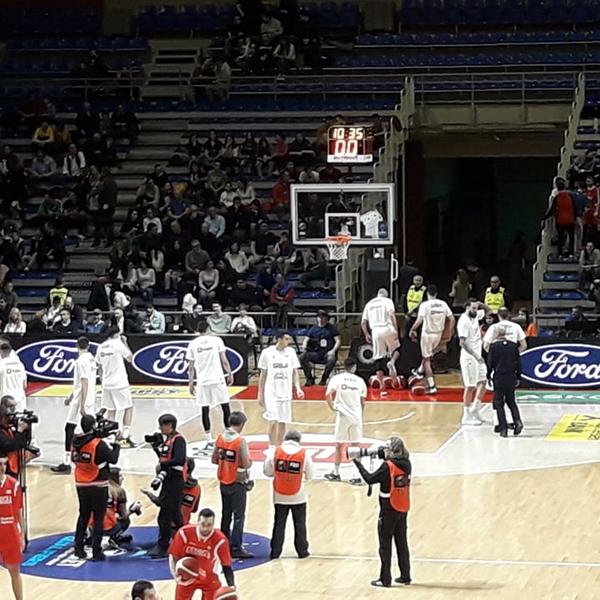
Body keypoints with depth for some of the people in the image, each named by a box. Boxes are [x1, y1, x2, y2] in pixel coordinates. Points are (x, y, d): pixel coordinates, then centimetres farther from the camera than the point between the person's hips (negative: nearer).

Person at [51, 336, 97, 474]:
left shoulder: (81, 361, -17)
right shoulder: (91, 358, 11)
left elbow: (84, 384, -21)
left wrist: (82, 405, -21)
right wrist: (72, 396, 27)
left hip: (81, 399, -9)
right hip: (90, 399, 9)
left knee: (69, 428, -6)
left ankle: (66, 463, -8)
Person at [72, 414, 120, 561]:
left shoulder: (75, 442, -2)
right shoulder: (98, 444, -19)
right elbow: (113, 459, -15)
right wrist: (116, 446, 3)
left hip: (81, 485, 6)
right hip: (98, 486, -6)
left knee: (83, 516, 19)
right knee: (98, 518, 2)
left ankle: (78, 548, 22)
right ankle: (96, 551, 0)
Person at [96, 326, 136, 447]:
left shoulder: (101, 347, 8)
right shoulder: (118, 344, -9)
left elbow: (99, 368, 12)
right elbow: (130, 358, 1)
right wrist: (125, 343, 9)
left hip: (107, 384, 5)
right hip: (120, 383, -5)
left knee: (110, 411, 9)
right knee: (128, 408, 6)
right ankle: (125, 435, -4)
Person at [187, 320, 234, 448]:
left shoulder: (192, 344, 5)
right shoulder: (216, 340, 1)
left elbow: (191, 366, 5)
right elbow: (224, 360, -2)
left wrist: (191, 383, 11)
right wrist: (230, 374, 8)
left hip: (202, 381, 2)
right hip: (218, 379, -2)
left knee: (205, 410, 6)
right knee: (226, 407, 7)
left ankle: (209, 441, 5)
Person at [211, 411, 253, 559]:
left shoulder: (220, 437, 0)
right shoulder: (240, 441, -19)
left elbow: (214, 460, 5)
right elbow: (246, 464, -19)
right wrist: (249, 463, 2)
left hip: (223, 482, 6)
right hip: (237, 484, -6)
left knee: (226, 514, 17)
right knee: (239, 516, -1)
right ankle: (236, 548, -2)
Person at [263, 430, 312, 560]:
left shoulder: (276, 452, -7)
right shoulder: (304, 454, -9)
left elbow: (267, 471, 0)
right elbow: (309, 475, -1)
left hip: (280, 496, 1)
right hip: (298, 497, -1)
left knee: (279, 524, 10)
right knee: (300, 524, 12)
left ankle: (275, 551, 10)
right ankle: (302, 550, 18)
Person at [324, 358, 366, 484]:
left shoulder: (337, 378, -3)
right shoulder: (360, 381, 4)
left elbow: (328, 394, -15)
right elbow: (362, 402, 9)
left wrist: (332, 407, -1)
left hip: (343, 415, -2)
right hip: (356, 416, 2)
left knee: (339, 445, 11)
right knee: (356, 446, 4)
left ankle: (336, 473, 20)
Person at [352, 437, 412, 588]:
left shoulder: (387, 466, -20)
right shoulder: (407, 464, 0)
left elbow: (370, 479, -14)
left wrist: (358, 462, -5)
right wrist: (388, 457, 9)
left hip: (389, 511, -6)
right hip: (403, 509, 6)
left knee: (385, 544, 3)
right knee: (402, 543, 15)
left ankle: (385, 579, 5)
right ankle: (405, 577, 20)